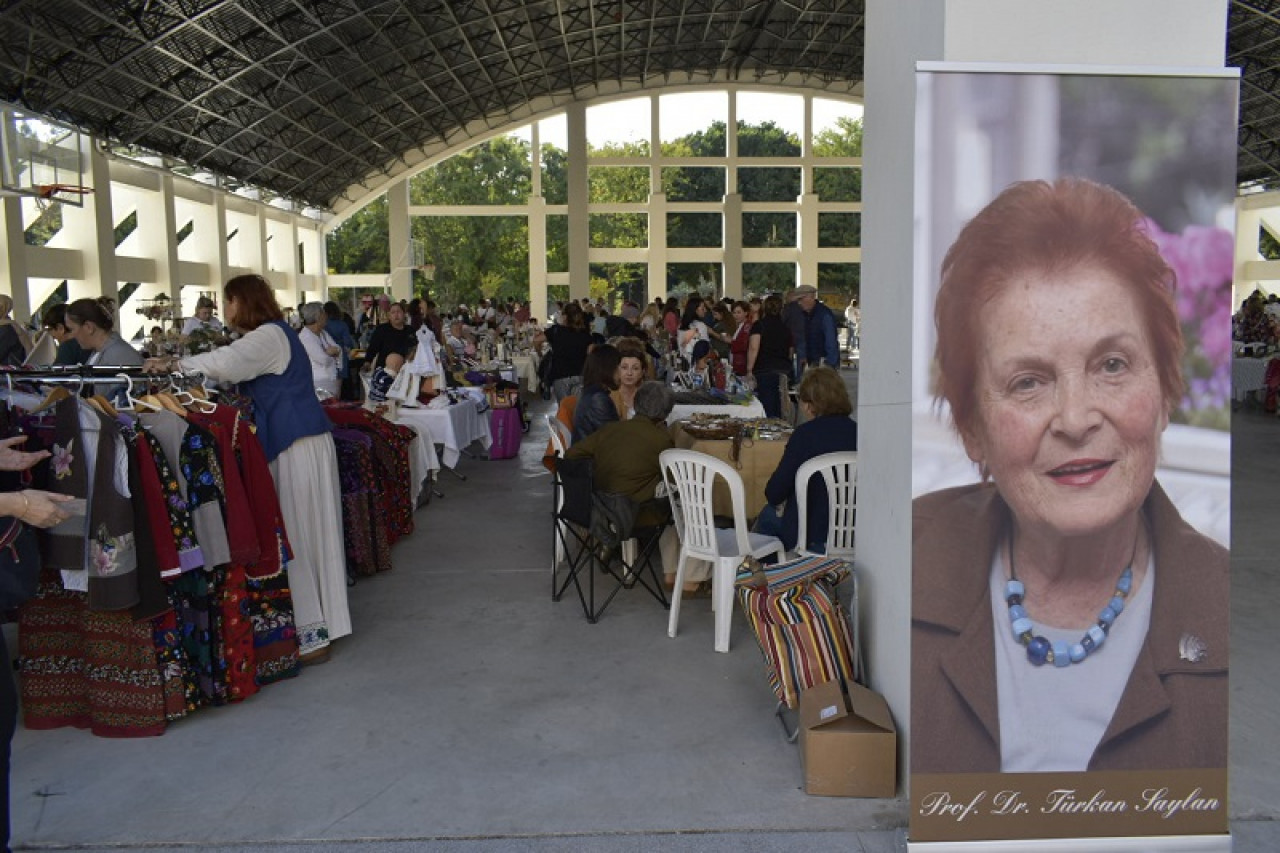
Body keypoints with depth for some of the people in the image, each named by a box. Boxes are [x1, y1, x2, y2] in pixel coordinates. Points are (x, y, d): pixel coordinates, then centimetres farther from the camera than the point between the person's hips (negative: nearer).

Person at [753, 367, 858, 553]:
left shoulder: (806, 433, -17)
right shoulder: (857, 431, -4)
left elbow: (774, 492, -15)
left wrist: (777, 501, 10)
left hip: (815, 537, -5)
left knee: (768, 515, 21)